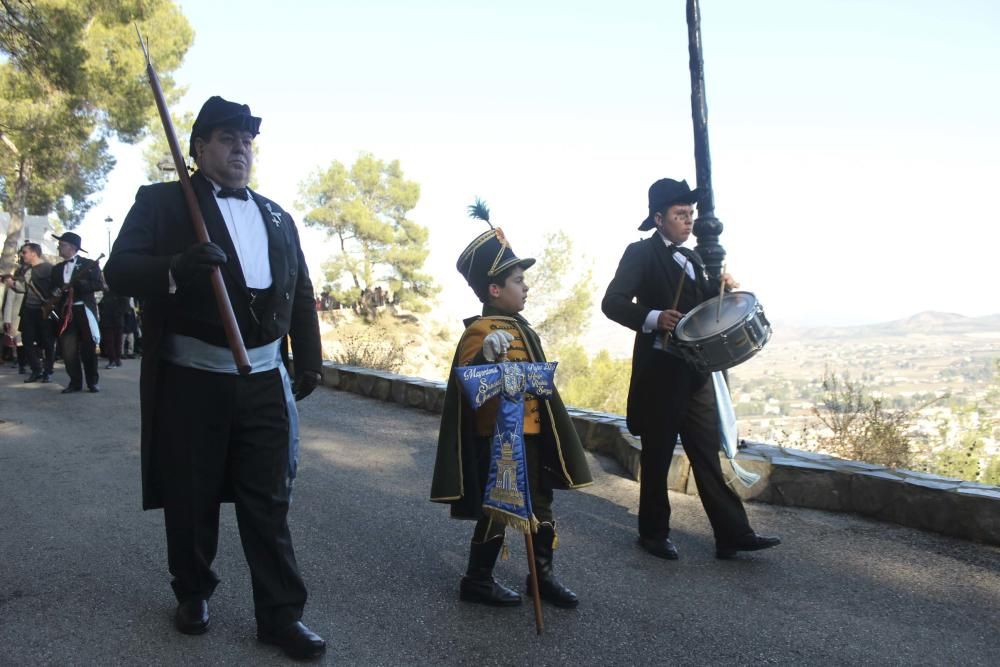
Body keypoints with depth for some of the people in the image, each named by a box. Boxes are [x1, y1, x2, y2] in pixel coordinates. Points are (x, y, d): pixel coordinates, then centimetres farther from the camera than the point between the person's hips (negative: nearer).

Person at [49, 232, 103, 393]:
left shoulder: (89, 264, 1)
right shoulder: (57, 268, 16)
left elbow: (99, 285, -10)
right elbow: (53, 288, 18)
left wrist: (76, 284, -19)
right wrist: (54, 293, -5)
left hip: (84, 310, -4)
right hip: (65, 312, 4)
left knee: (88, 348, 1)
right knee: (68, 348, -3)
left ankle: (92, 381, 11)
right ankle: (75, 382, 5)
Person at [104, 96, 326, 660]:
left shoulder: (277, 217, 15)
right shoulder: (162, 202, 2)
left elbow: (301, 293, 17)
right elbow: (120, 270, -10)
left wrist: (310, 358, 12)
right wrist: (178, 268, -29)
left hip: (264, 379, 3)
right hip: (191, 378, -3)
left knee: (269, 500, 6)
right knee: (191, 497, 11)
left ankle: (281, 613, 14)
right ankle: (194, 593, 33)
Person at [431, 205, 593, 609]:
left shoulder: (520, 329, 12)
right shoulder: (481, 331, -16)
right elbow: (466, 384, -27)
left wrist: (549, 436, 23)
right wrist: (487, 356, -45)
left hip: (531, 437, 9)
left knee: (541, 507, 15)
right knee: (496, 511, 3)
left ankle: (543, 576, 29)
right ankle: (477, 580, 19)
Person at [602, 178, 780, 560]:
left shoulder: (691, 258, 16)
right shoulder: (640, 253, -5)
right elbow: (613, 303, -14)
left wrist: (721, 290, -1)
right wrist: (654, 318, -29)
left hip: (695, 371, 6)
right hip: (660, 372, -6)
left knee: (707, 453, 7)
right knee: (658, 456, 5)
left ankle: (733, 534, 11)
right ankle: (654, 533, 19)